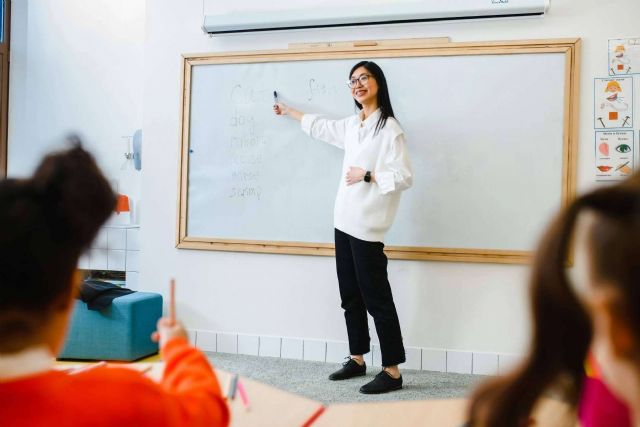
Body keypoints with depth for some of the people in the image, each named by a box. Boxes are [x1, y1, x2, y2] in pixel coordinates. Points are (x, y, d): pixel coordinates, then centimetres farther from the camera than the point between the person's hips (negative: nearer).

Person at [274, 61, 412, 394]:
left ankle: (392, 370, 5)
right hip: (344, 220, 8)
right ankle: (357, 359, 27)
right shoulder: (352, 125, 14)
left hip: (367, 224, -8)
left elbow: (404, 177, -15)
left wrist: (367, 175, -17)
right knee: (350, 295, 14)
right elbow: (321, 127, 33)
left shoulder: (389, 128, -11)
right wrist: (288, 112, 43)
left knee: (376, 297, -5)